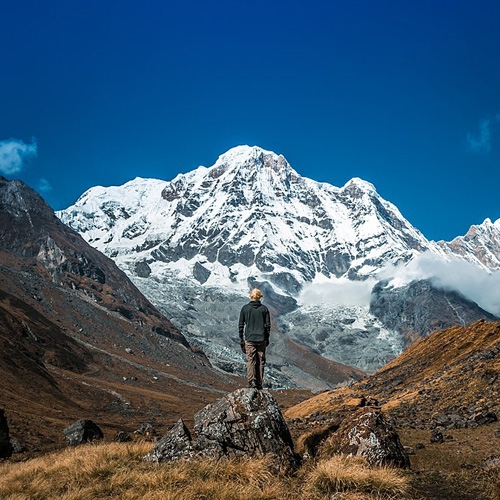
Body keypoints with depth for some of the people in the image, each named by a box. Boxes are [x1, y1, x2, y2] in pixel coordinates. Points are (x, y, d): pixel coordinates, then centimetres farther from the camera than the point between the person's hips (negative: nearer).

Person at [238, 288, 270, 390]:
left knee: (250, 360, 0)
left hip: (249, 339, -1)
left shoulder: (245, 308, -1)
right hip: (261, 339, 1)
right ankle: (259, 383, 10)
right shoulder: (264, 309, 1)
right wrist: (267, 338, 14)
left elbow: (241, 325, 0)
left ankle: (252, 381, -15)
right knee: (260, 361, 8)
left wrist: (241, 339, 8)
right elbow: (268, 325, 4)